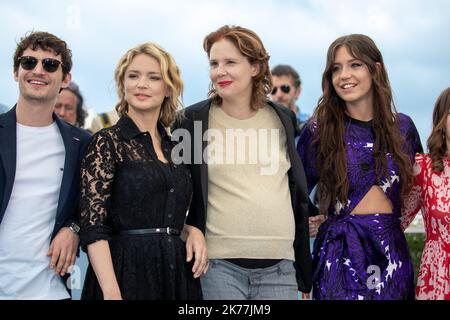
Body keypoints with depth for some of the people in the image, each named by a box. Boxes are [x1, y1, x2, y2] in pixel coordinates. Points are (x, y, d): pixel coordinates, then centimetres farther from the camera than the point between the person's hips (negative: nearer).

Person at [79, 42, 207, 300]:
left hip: (177, 271, 5)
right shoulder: (107, 142, -4)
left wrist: (193, 231, -1)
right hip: (127, 271, -5)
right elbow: (94, 226, -12)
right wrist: (111, 292, -21)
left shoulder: (174, 146, 11)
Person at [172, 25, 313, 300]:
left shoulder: (282, 119, 10)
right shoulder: (194, 120, 1)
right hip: (220, 262, -2)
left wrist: (303, 265, 14)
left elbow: (299, 195, 14)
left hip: (279, 264, 3)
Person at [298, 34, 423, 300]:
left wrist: (390, 225, 8)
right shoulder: (319, 130, -2)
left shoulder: (403, 127, 6)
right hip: (339, 252, -2)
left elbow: (418, 188, 17)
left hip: (392, 251, 3)